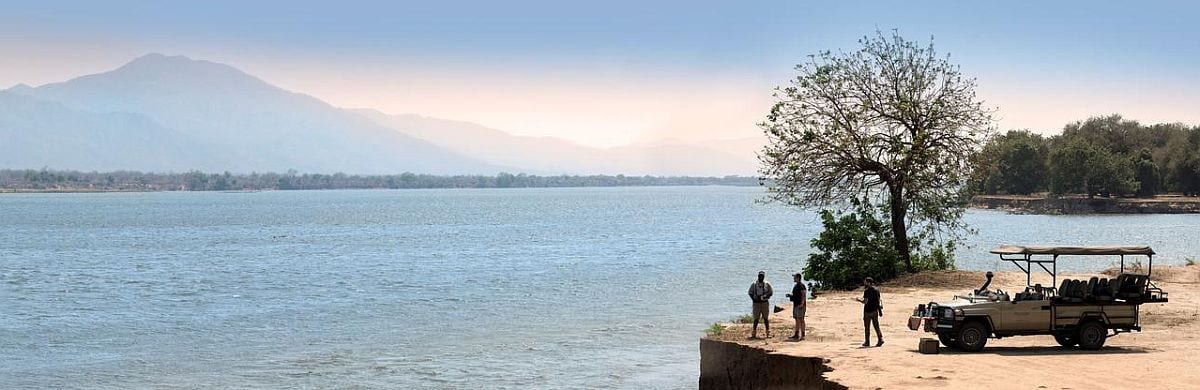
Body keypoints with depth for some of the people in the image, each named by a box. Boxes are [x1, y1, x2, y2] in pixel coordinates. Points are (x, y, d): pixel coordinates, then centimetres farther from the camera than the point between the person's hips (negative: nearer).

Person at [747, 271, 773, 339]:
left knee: (765, 318, 3)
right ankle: (753, 333, 6)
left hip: (765, 303, 0)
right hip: (756, 303, 0)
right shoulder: (754, 284, 3)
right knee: (756, 319, 2)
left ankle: (768, 333, 7)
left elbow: (771, 292, 6)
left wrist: (765, 296, -11)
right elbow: (750, 293, 8)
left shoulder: (767, 284, 3)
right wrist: (754, 299, -7)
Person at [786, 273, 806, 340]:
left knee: (801, 319, -9)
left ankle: (802, 335, -7)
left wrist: (802, 304, -27)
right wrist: (790, 295, 10)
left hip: (800, 305, -10)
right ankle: (796, 334, 17)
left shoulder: (801, 286, -13)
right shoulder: (796, 286, 17)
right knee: (797, 319, 12)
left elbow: (804, 295, -20)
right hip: (795, 305, 10)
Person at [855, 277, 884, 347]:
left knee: (867, 327, 4)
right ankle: (880, 339, -5)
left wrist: (859, 299, -2)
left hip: (868, 311, -5)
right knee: (876, 326, 8)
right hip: (875, 310, 5)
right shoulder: (876, 290, 6)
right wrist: (880, 310, 15)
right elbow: (878, 301, 8)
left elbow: (865, 301, -18)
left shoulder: (866, 291, -14)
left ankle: (867, 342, 8)